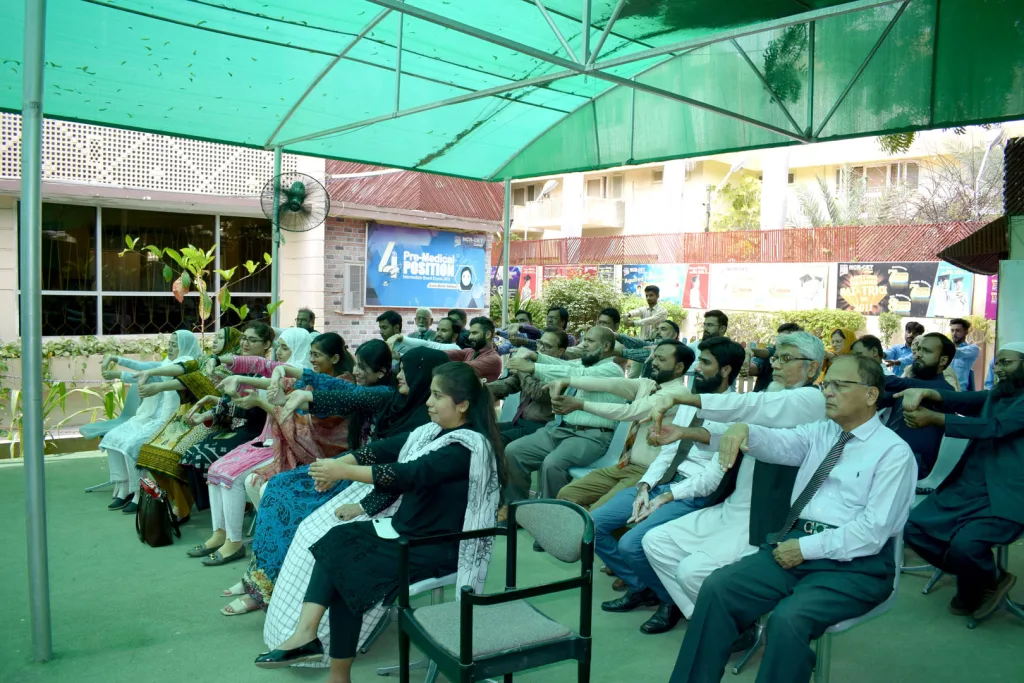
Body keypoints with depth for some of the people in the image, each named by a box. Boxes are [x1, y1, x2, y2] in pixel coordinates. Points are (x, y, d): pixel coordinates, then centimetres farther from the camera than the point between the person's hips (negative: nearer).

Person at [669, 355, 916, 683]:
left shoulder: (894, 452, -6)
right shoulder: (820, 432, 13)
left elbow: (874, 531, -14)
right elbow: (778, 443, -5)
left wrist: (806, 548, -15)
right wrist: (743, 429, -27)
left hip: (853, 563, -5)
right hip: (795, 543, 6)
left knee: (788, 618, -30)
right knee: (717, 588, -13)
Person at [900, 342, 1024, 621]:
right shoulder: (995, 395, 18)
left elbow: (993, 427, -18)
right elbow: (962, 400, 0)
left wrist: (933, 418, -25)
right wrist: (927, 394, -22)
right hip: (966, 488, 7)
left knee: (964, 545, -29)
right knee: (914, 529, -9)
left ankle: (990, 580, 7)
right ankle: (975, 576, 14)